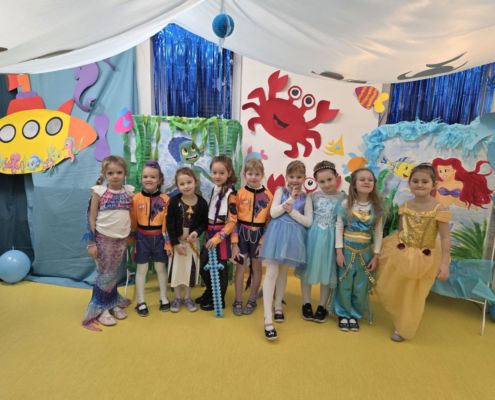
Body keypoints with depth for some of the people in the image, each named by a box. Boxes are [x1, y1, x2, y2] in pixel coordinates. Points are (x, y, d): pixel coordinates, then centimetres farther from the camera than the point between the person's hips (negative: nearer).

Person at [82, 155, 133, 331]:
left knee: (114, 274, 14)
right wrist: (91, 242, -9)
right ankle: (100, 309, 20)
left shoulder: (129, 191, 2)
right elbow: (91, 217, -6)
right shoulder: (99, 191, -7)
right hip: (103, 238, -3)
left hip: (121, 238, 3)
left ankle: (113, 303, 30)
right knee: (105, 274, 5)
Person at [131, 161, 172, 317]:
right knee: (142, 269, 10)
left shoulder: (165, 199, -6)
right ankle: (140, 302, 23)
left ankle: (164, 298, 29)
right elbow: (132, 221, -2)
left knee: (161, 268, 13)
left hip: (159, 237, 1)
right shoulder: (136, 198, -6)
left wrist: (168, 242, -5)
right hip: (142, 237, 0)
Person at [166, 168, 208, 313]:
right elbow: (169, 224, -11)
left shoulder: (202, 202, -10)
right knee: (177, 268, 10)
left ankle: (187, 297, 29)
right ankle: (177, 297, 28)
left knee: (191, 269, 10)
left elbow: (205, 223, -2)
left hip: (193, 241, 1)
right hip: (177, 241, -1)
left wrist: (197, 232, -21)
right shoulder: (174, 201, -12)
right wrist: (175, 243, -14)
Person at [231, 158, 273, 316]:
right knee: (240, 267, 7)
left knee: (256, 268, 12)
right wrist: (234, 242, -10)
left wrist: (264, 240, -10)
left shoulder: (268, 195, -4)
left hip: (259, 234, 1)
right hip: (242, 233, -1)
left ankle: (252, 300, 29)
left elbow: (270, 220, -2)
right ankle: (238, 301, 22)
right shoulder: (239, 193, -6)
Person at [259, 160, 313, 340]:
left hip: (293, 237, 2)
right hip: (277, 234, -2)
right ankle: (268, 319, -6)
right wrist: (290, 199, -14)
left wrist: (292, 211, -13)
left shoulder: (305, 198, 5)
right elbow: (273, 213, -9)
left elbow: (308, 222, -3)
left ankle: (278, 306, 36)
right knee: (272, 273, -7)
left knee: (283, 272, 16)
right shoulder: (281, 191, 2)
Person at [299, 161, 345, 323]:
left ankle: (322, 306, 27)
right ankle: (306, 304, 26)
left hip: (330, 239, -1)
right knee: (308, 268, 9)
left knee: (328, 271, 10)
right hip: (313, 236, 1)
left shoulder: (343, 198, -3)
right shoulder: (313, 196, 0)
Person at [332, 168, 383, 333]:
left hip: (365, 252, 2)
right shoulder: (346, 204, -8)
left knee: (360, 287, 11)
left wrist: (375, 256, 0)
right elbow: (339, 228, -6)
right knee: (344, 285, 8)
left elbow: (378, 233, 1)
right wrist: (339, 251, -9)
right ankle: (344, 314, 28)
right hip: (347, 250, -1)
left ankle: (355, 315, 31)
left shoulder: (376, 207, -3)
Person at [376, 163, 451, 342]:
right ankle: (399, 318, 46)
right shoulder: (405, 206, -4)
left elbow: (445, 238, -17)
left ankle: (403, 329, 37)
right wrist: (389, 248, 10)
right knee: (389, 290, 16)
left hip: (423, 259, -4)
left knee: (412, 296, 13)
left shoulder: (439, 209, -18)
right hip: (400, 254, 4)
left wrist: (444, 263, -21)